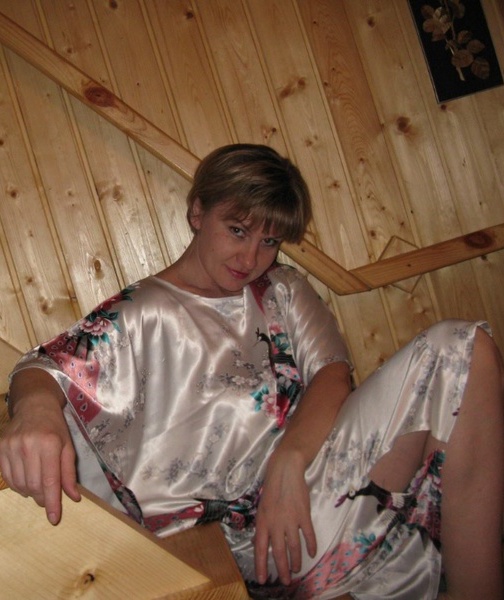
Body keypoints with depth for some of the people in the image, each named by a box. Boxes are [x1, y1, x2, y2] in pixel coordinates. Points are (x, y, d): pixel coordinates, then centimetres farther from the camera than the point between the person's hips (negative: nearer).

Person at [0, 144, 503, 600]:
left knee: (463, 349, -13)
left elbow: (333, 374, 4)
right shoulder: (143, 314, 6)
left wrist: (289, 459, -16)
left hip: (321, 464, 6)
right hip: (257, 522, -6)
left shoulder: (282, 289, 18)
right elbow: (47, 369, -6)